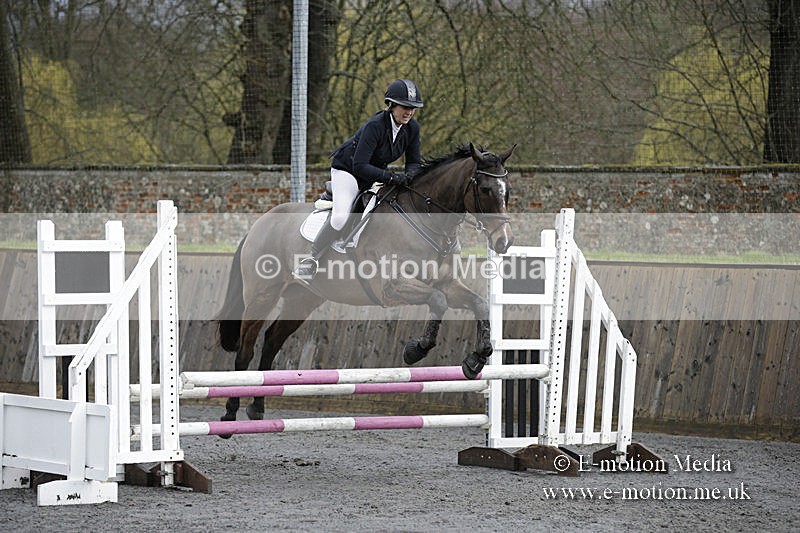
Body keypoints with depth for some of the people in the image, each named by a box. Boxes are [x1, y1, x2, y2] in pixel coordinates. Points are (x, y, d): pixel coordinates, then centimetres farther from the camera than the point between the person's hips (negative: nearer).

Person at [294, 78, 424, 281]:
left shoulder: (412, 128, -10)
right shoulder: (375, 126, -30)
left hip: (375, 172, 7)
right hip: (347, 170, -7)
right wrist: (391, 177, -41)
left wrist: (410, 175, -24)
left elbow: (413, 162, 0)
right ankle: (312, 259, -17)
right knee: (340, 216, -30)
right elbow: (360, 166, -34)